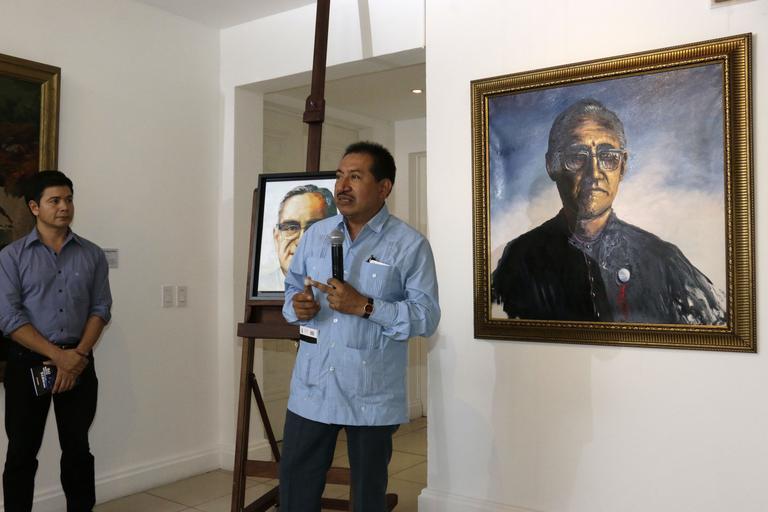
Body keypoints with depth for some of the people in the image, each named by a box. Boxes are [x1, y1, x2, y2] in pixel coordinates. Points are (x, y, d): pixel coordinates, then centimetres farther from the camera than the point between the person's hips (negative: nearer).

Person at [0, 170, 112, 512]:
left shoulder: (92, 255, 5)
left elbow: (101, 308, 2)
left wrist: (78, 354, -12)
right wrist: (58, 357, -16)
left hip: (79, 362, 2)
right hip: (28, 361, -2)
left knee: (77, 448, 11)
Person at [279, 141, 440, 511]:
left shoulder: (410, 245, -9)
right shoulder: (315, 235, 7)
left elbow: (427, 317, -12)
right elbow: (292, 288, 16)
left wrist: (365, 307, -22)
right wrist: (297, 307, -8)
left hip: (372, 395, -3)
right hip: (312, 388, 4)